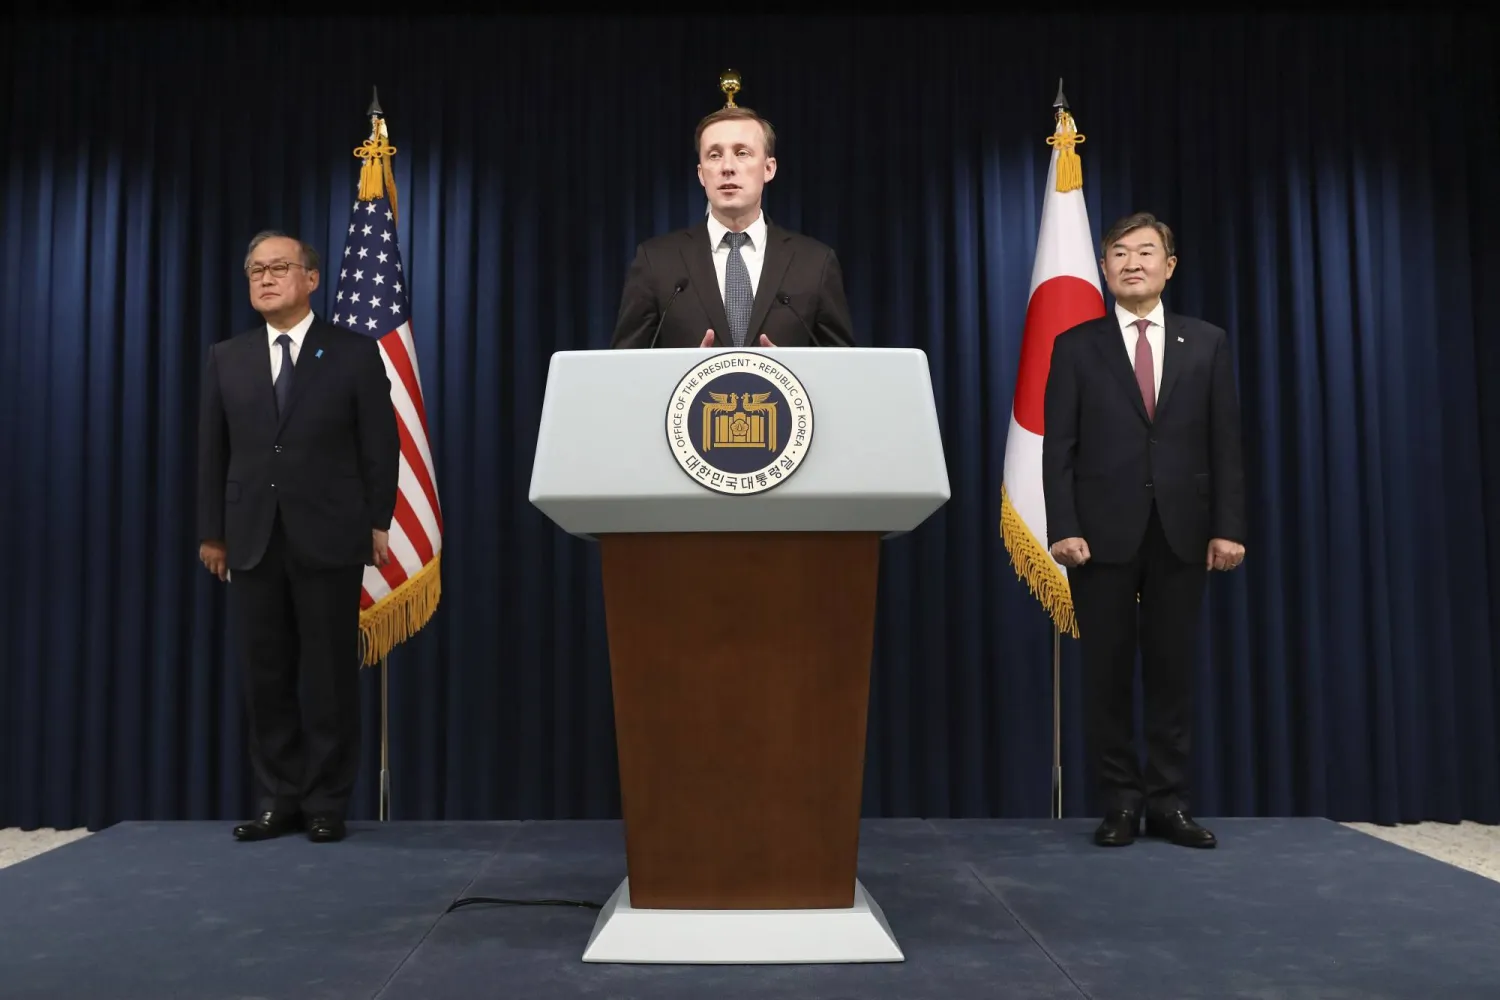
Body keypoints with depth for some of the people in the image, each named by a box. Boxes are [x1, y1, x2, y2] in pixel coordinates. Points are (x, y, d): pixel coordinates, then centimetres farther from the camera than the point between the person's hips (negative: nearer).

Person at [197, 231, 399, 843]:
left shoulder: (355, 353, 2)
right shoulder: (226, 360, 12)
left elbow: (381, 446, 0)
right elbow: (212, 452, 10)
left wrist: (378, 523, -6)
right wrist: (212, 532, 6)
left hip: (329, 538, -3)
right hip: (252, 540, 3)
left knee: (330, 675, 2)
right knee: (266, 677, 6)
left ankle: (327, 803, 11)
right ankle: (279, 799, 16)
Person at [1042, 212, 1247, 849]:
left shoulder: (1206, 344, 10)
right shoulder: (1075, 346, 6)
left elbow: (1225, 443, 6)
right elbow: (1058, 448, 0)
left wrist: (1228, 526, -3)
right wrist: (1063, 527, -10)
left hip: (1182, 532, 1)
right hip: (1104, 532, -1)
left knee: (1172, 669, 5)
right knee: (1107, 671, 3)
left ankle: (1168, 802, 14)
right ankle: (1121, 802, 12)